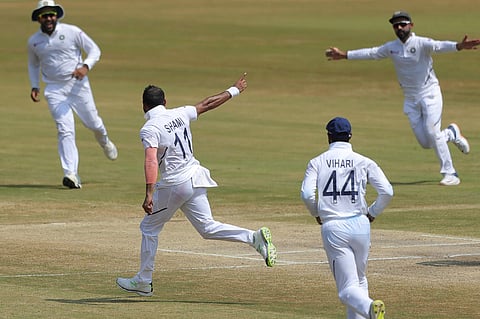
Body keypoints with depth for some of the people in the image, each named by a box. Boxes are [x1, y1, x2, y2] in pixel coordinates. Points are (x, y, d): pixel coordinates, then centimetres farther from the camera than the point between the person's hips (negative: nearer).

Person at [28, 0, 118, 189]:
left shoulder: (72, 32, -6)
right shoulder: (34, 41, 4)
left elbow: (94, 49, -2)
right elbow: (33, 65, 21)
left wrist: (86, 66, -21)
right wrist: (34, 86, 7)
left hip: (78, 85, -1)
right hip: (54, 90, 1)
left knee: (93, 122, 9)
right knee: (65, 130, -12)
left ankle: (104, 142, 47)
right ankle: (71, 174, -19)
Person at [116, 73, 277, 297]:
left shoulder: (149, 129, -13)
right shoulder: (179, 114, 6)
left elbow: (151, 161, -25)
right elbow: (208, 104, 17)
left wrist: (149, 194, -33)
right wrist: (234, 91, 31)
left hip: (175, 185, -6)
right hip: (195, 179, 6)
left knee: (149, 227, 10)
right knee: (207, 227, 9)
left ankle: (143, 282, 15)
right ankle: (255, 237, -10)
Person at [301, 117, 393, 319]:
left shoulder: (317, 162, 5)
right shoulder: (364, 162, 5)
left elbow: (307, 194, -8)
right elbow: (387, 191, -5)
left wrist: (316, 213, 12)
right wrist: (372, 212, 12)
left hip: (332, 227, -2)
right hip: (360, 225, 2)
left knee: (348, 289, -5)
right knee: (359, 281, 23)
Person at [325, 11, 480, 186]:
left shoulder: (422, 44, -14)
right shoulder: (391, 47, 5)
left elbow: (439, 46, -32)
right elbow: (370, 53, 16)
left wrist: (459, 46, -51)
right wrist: (344, 55, 19)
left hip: (430, 94, -6)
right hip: (410, 99, 6)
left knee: (431, 133, -16)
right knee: (424, 142, 0)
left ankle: (449, 173, -5)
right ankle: (451, 133, 30)